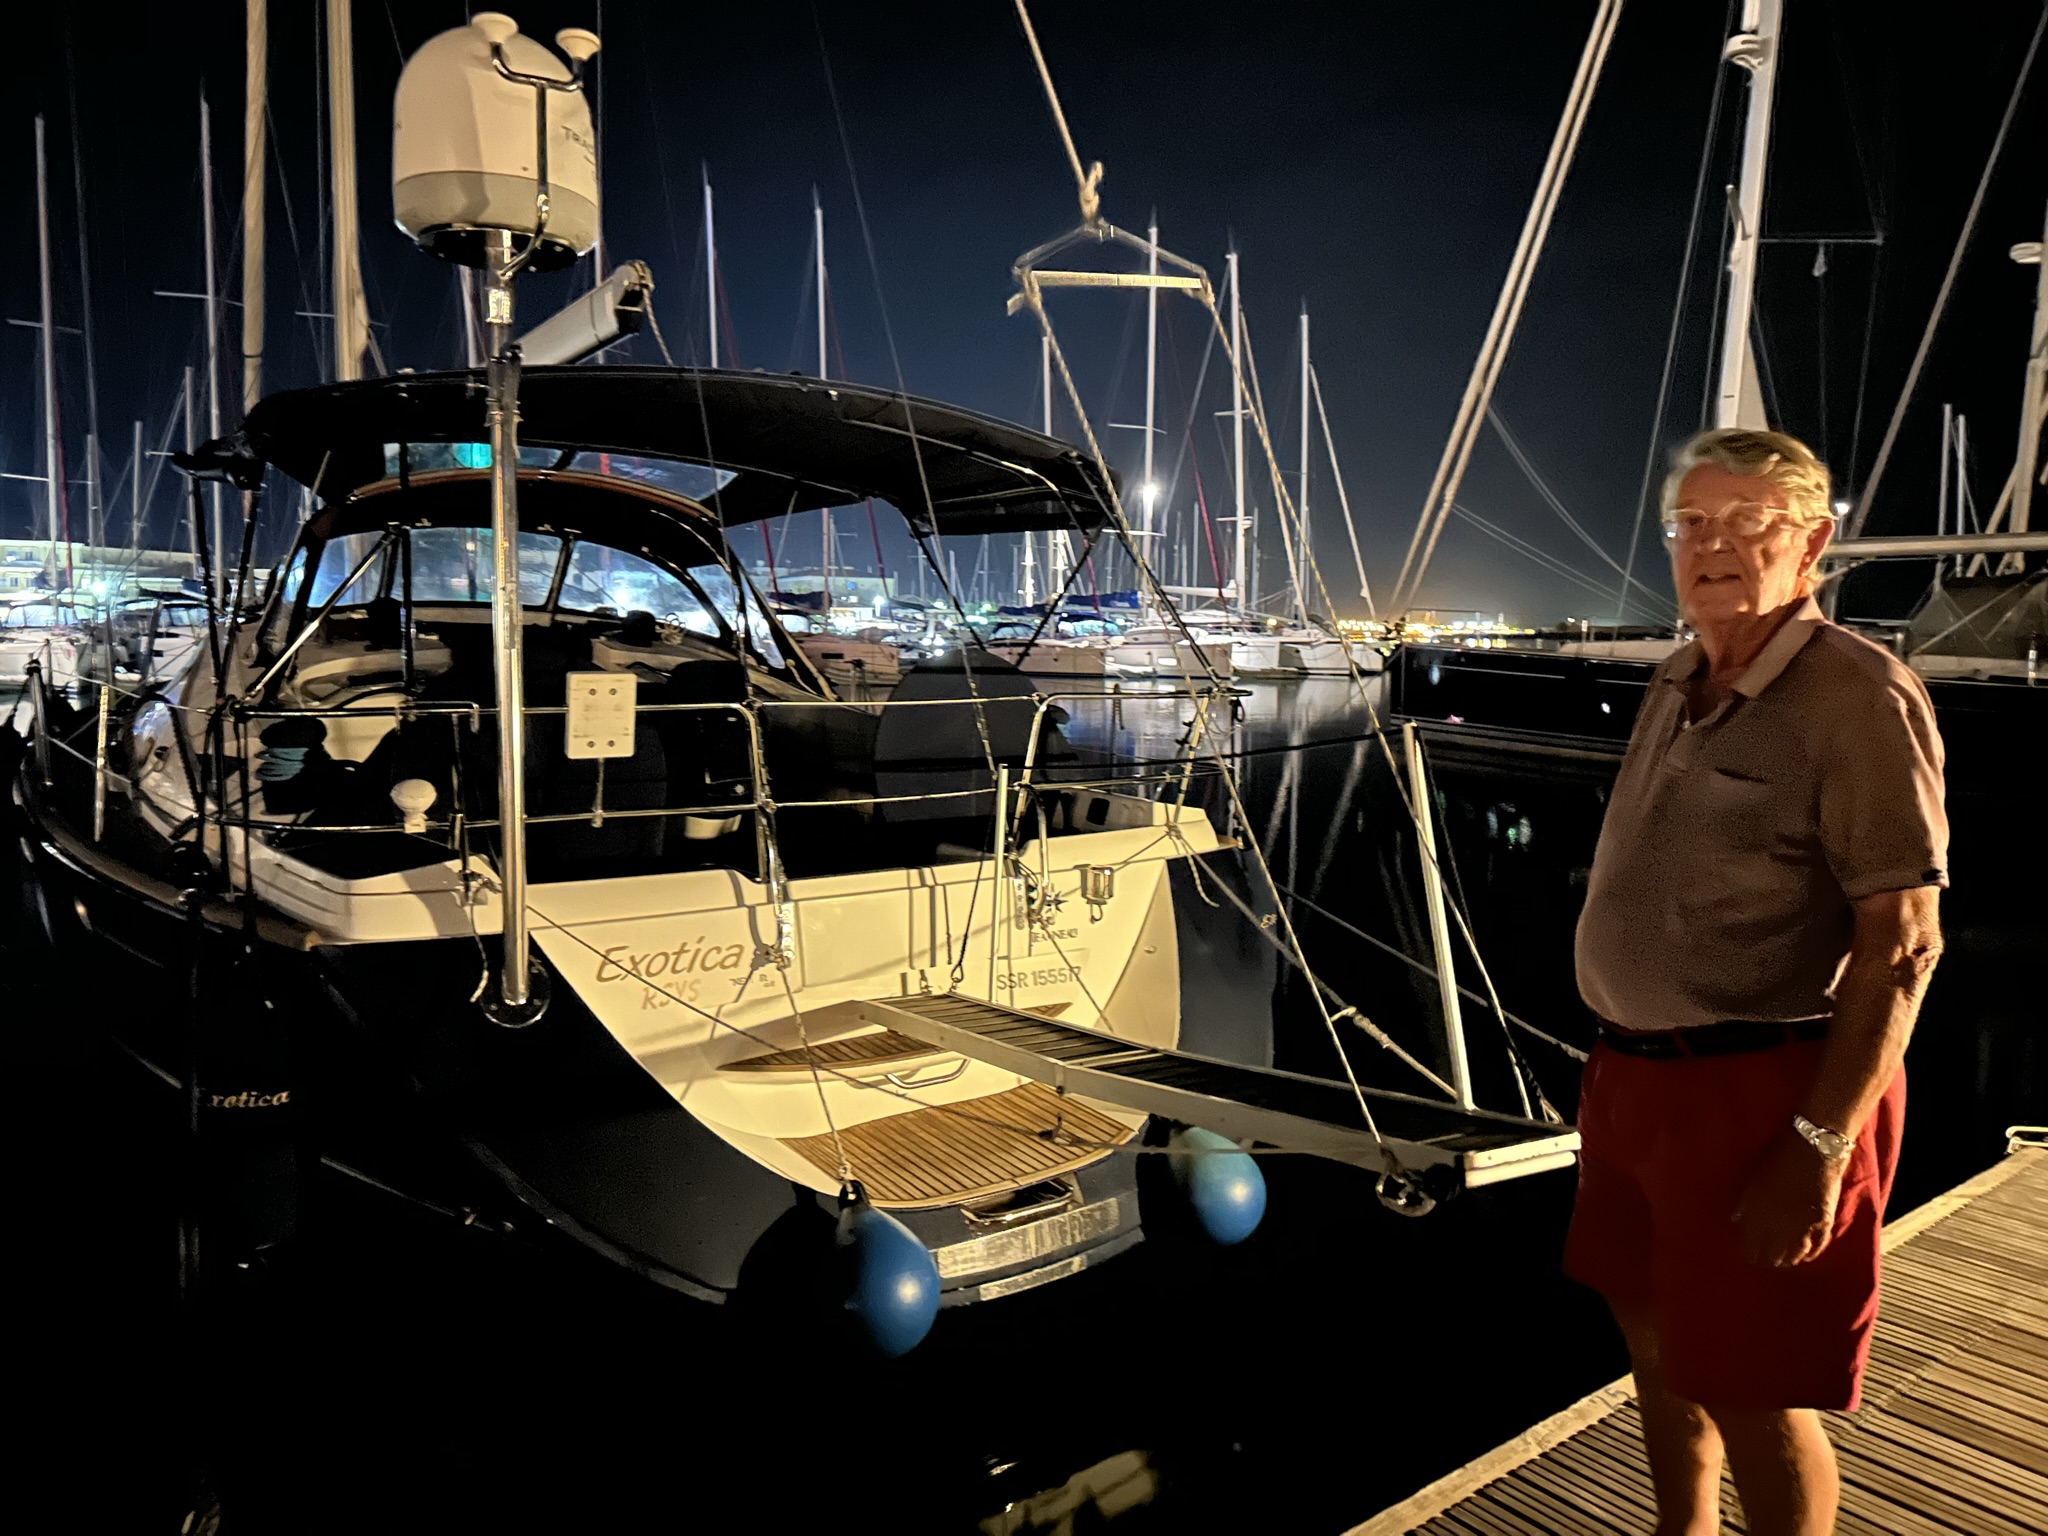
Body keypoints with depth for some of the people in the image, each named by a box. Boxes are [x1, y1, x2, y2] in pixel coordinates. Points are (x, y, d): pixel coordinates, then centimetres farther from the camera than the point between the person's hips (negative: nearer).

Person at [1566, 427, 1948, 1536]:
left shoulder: (1857, 696, -16)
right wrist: (1621, 1067, 16)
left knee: (1750, 1392, 6)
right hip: (1637, 1073, 8)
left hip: (1758, 1090, -8)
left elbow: (1901, 941, -19)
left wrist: (1820, 1143, -21)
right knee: (1657, 1338, 22)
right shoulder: (1677, 684, 9)